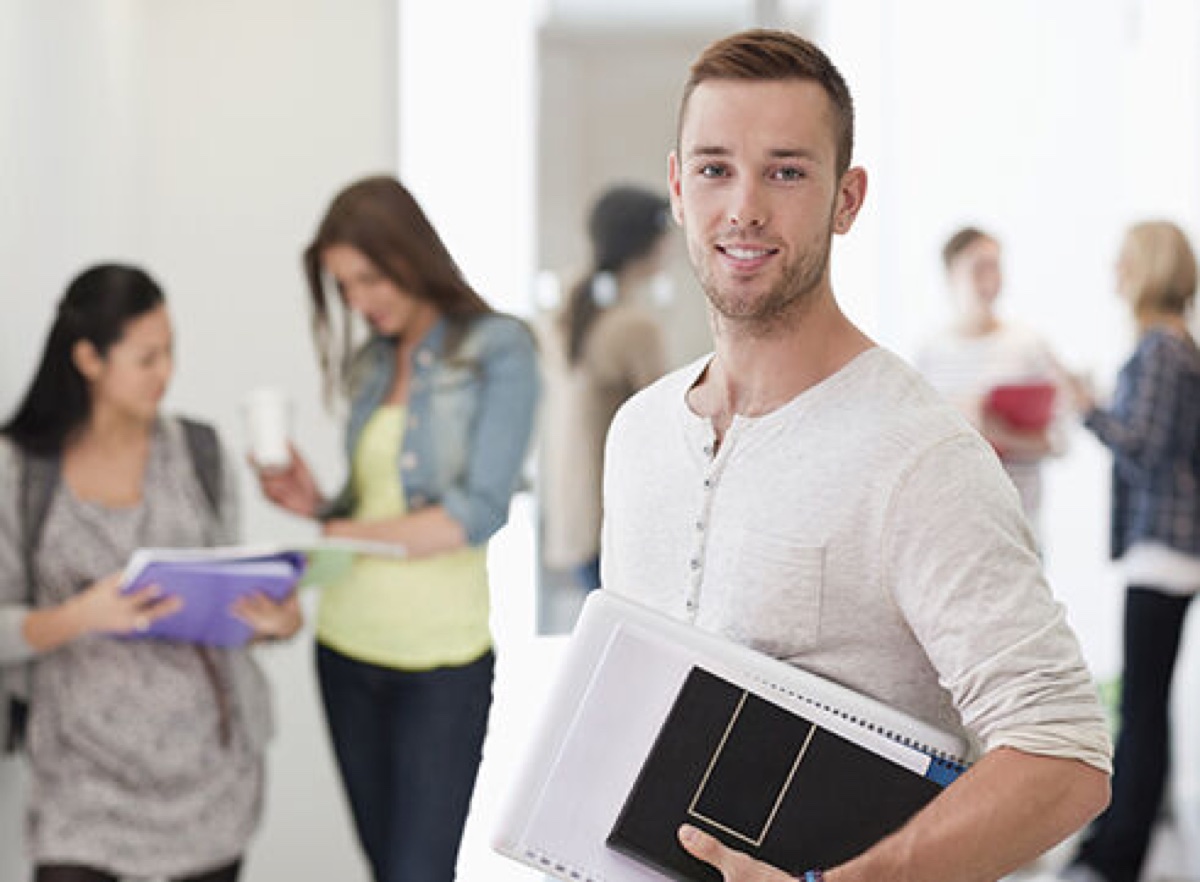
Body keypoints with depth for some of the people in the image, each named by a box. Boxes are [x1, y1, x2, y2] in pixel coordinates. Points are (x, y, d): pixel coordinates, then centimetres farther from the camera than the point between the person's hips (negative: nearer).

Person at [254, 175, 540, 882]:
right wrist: (316, 505, -4)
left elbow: (480, 510, -14)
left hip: (441, 650, -6)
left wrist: (346, 535, -17)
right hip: (348, 643, 6)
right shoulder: (370, 367, 13)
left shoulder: (495, 352, -5)